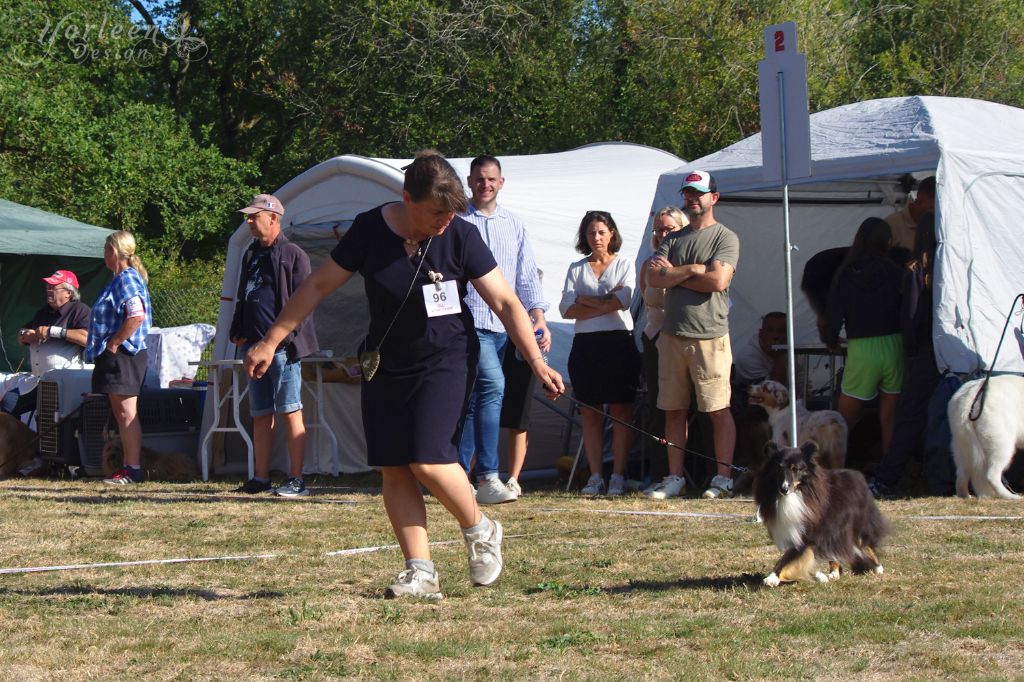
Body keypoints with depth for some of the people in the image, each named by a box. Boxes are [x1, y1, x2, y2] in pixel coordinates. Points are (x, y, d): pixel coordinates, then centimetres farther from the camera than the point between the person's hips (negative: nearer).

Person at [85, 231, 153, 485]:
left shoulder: (127, 279, -14)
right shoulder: (120, 279, 18)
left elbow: (137, 316, -25)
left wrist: (114, 343, -20)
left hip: (123, 356, -11)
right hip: (115, 356, 11)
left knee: (126, 413, -9)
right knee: (120, 414, 12)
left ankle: (133, 469, -9)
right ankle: (128, 465, 16)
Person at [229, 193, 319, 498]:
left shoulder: (293, 255, -4)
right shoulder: (250, 255, 19)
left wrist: (286, 335, -16)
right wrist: (237, 332, 12)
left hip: (282, 347, -8)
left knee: (290, 413, -7)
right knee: (260, 415, 10)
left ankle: (296, 480, -7)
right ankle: (261, 478, 15)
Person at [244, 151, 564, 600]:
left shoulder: (461, 237, -12)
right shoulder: (369, 231, -8)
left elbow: (505, 303, -6)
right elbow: (318, 286, 0)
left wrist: (537, 363, -10)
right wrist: (270, 342, 0)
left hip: (446, 360, -3)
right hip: (385, 364, 4)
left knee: (428, 460, -17)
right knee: (393, 469, -2)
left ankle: (481, 532, 8)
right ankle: (421, 573, 2)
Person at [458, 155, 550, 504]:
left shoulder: (514, 225, 16)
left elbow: (527, 275, 15)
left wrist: (538, 315, 2)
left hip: (504, 327, 5)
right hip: (469, 322, -5)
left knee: (474, 398, 8)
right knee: (493, 385, -22)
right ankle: (487, 478, -23)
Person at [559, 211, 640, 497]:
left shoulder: (624, 265, 8)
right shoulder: (576, 269, 14)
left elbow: (622, 301, -8)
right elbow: (567, 309, 1)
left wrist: (586, 300, -1)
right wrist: (605, 304, -6)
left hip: (619, 343, -2)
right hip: (585, 345, 3)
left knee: (620, 412, -5)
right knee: (590, 415, 0)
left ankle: (618, 476, -4)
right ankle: (595, 476, 3)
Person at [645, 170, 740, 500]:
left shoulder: (725, 238, 0)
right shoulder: (673, 240, 16)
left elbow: (719, 280, -15)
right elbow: (654, 278, 3)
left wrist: (674, 275, -4)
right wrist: (692, 269, -8)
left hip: (709, 336, -6)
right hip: (672, 335, 6)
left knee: (718, 410, -4)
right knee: (674, 411, 7)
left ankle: (723, 478, 0)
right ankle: (675, 478, 12)